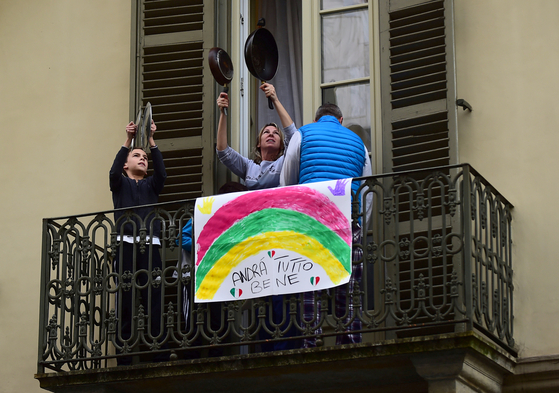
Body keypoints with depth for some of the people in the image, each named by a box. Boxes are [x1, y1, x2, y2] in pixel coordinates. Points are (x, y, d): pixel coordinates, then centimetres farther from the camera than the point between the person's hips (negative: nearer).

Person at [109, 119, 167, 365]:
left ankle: (157, 359, -9)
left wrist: (151, 141, -6)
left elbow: (161, 173, 2)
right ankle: (123, 360, -8)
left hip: (150, 246, 2)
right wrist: (129, 140, -12)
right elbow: (114, 171, -4)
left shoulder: (151, 185, 22)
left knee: (154, 301, -6)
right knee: (125, 303, -7)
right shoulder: (120, 183, 17)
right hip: (126, 246, -2)